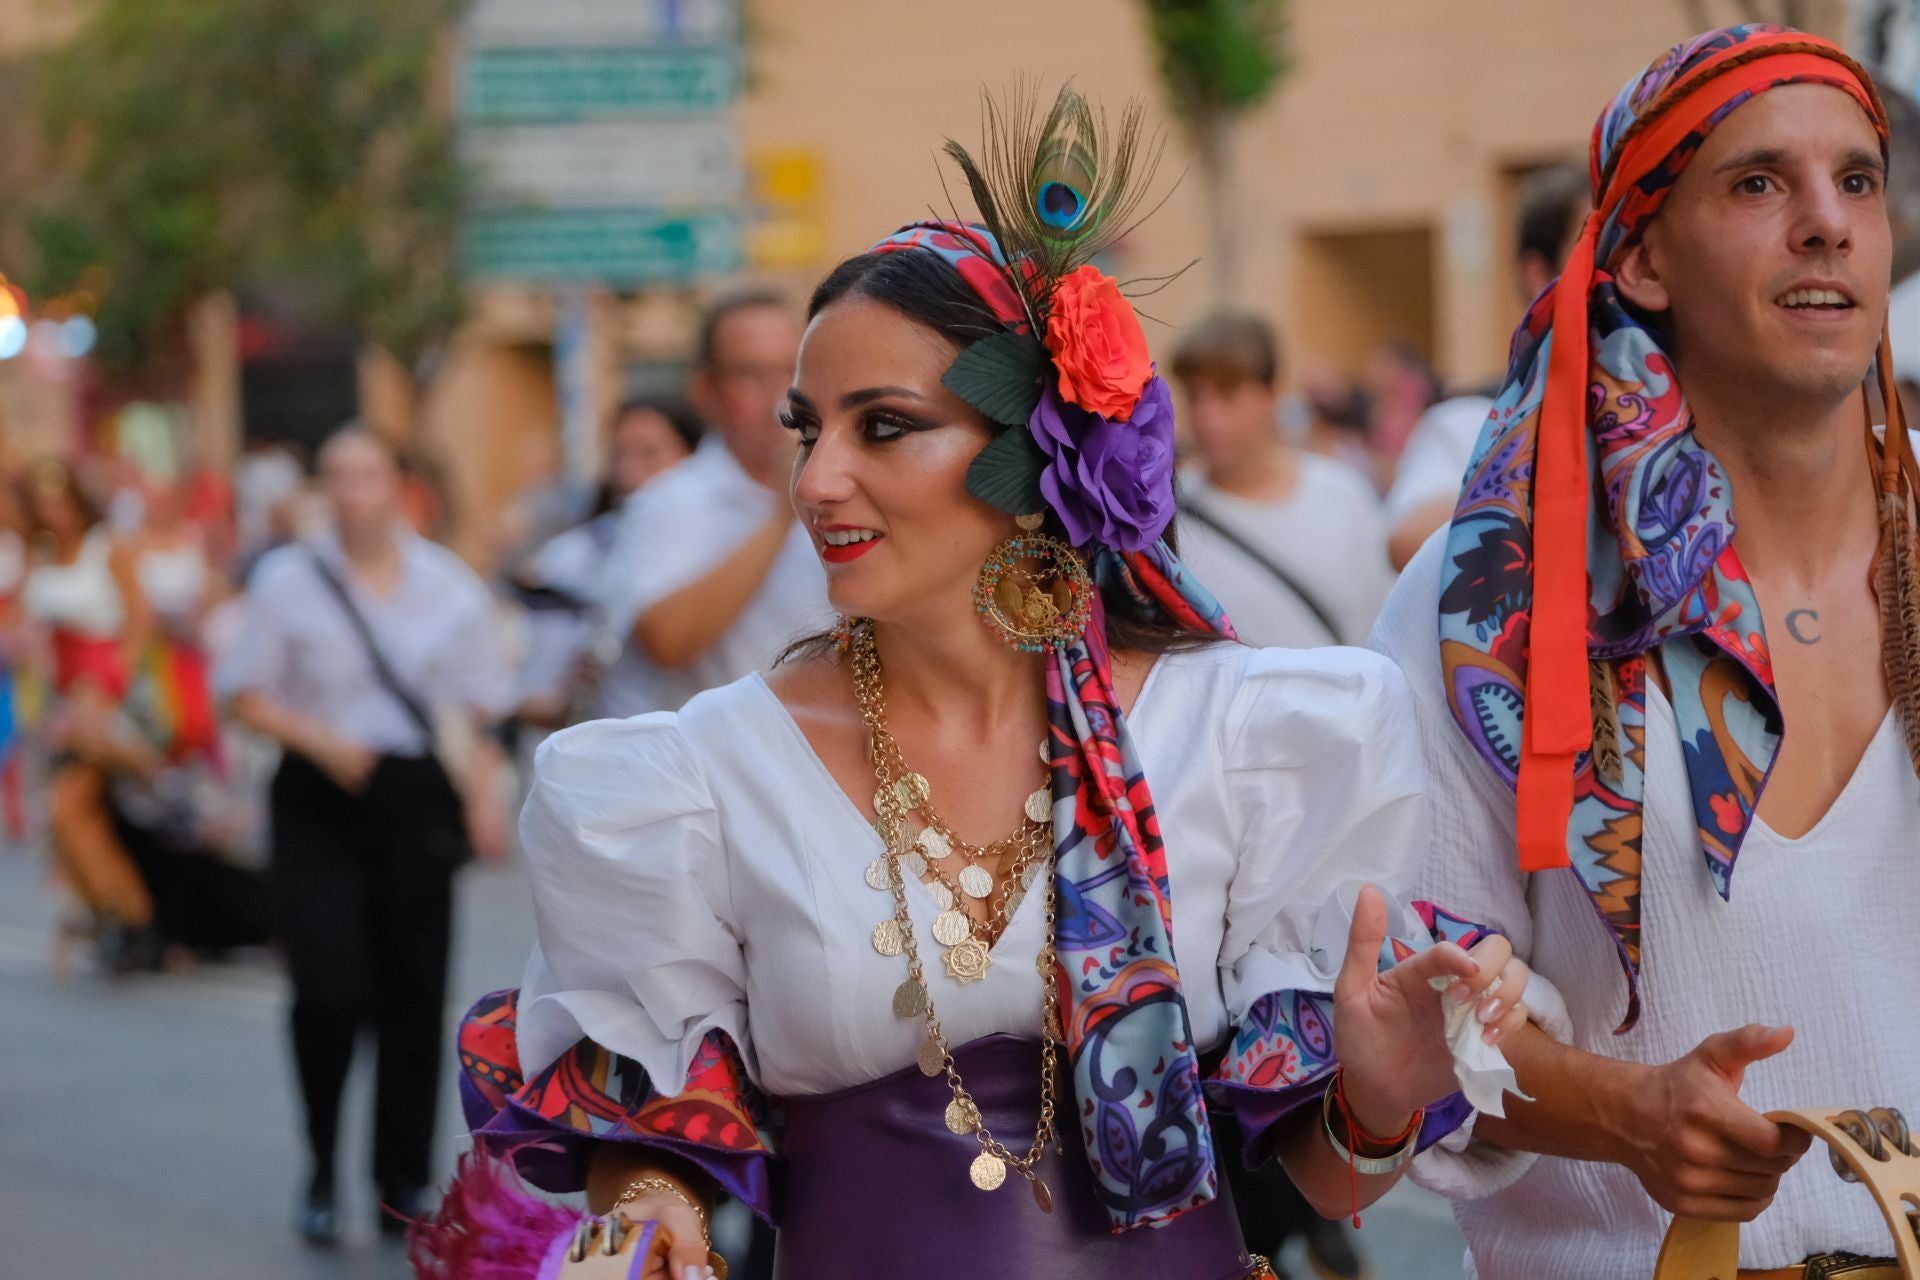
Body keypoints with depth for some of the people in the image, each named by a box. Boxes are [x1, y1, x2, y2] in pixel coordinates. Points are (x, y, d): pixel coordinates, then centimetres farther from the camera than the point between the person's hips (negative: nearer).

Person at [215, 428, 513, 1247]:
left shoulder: (451, 586, 5)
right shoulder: (288, 581, 2)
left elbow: (481, 705, 9)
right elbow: (247, 695, 4)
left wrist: (483, 800, -3)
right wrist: (320, 741, -12)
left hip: (415, 795, 2)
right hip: (318, 802, -2)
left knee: (414, 993, 2)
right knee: (329, 990, -13)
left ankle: (403, 1185, 15)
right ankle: (321, 1171, 9)